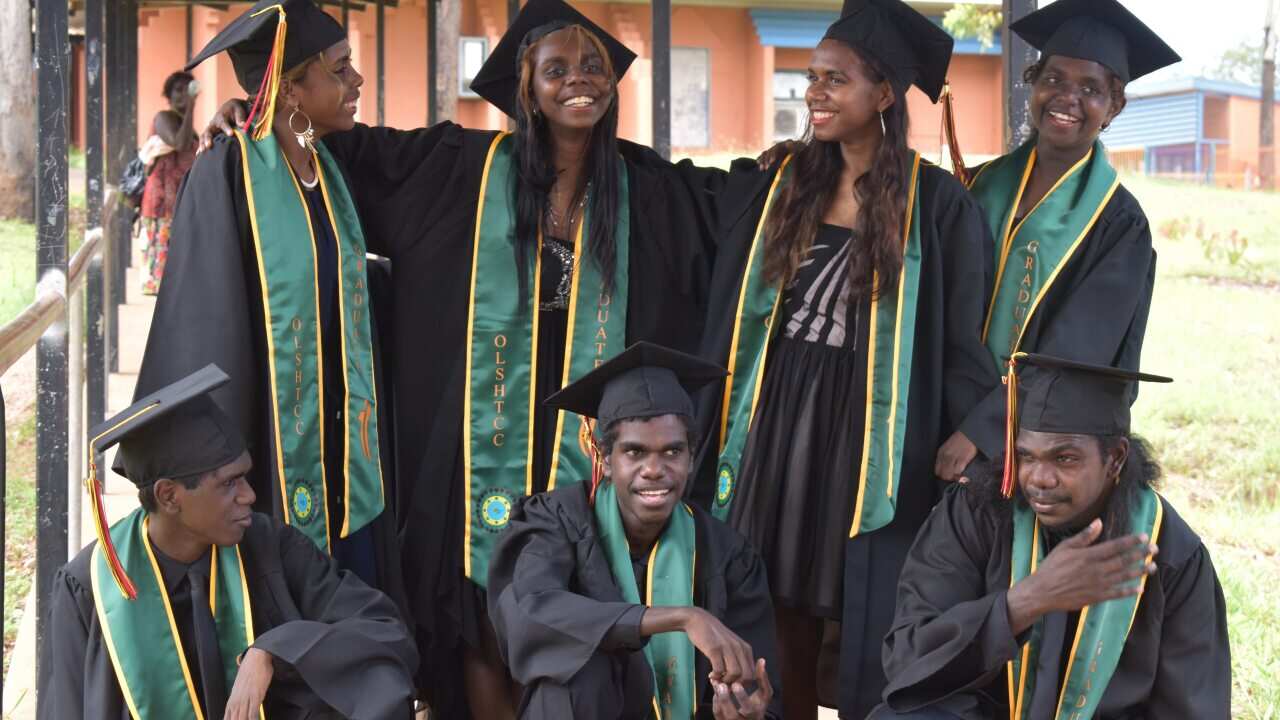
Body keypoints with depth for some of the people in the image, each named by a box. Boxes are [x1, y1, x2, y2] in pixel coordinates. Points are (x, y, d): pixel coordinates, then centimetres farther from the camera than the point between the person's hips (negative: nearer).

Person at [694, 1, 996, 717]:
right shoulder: (778, 185, 6)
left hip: (872, 435, -4)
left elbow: (963, 344, -5)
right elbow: (734, 316, 11)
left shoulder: (935, 203, -6)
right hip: (780, 422, 4)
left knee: (862, 622, 3)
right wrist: (716, 436, 6)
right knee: (779, 616, 8)